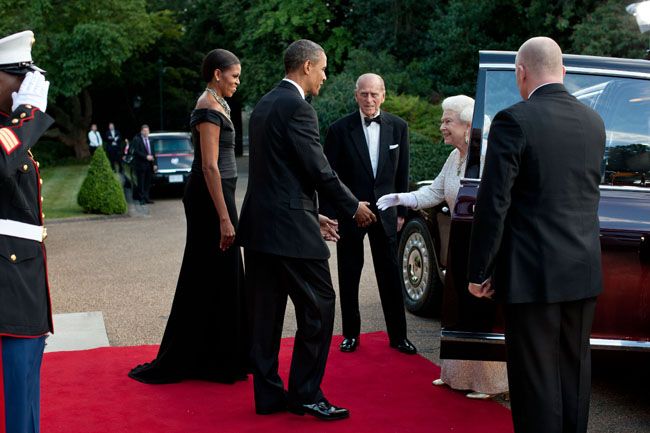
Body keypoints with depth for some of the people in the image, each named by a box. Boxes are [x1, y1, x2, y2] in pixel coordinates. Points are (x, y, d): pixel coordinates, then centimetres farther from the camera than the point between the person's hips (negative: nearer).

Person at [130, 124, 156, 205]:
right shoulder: (137, 139, -4)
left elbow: (153, 153, 14)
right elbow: (136, 151, -13)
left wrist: (154, 164, 7)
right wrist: (146, 156, -18)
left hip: (149, 165, 6)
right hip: (140, 164, -5)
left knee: (147, 183, 8)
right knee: (141, 183, -2)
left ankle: (146, 197, 14)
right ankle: (142, 198, 1)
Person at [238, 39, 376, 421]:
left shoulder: (265, 105, 16)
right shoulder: (298, 107, -13)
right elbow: (319, 170, -13)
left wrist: (313, 214, 23)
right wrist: (353, 207, 1)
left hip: (259, 225, 10)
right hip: (291, 229, -10)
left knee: (266, 314, 11)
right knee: (318, 307, 1)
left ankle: (269, 394, 18)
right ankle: (306, 394, 6)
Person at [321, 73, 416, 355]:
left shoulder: (398, 127, 1)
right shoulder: (340, 129, -7)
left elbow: (402, 173, 7)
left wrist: (401, 211, 6)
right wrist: (328, 215, -8)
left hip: (385, 213, 2)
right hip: (349, 213, -1)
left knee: (390, 276, 6)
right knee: (349, 276, 9)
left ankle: (398, 335, 17)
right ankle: (351, 334, 23)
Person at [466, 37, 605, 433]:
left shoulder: (514, 121, -13)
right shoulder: (593, 121, 7)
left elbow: (493, 203, -14)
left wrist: (479, 272, -7)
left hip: (533, 273, -6)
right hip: (585, 271, 6)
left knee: (536, 377, 3)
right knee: (575, 370, 16)